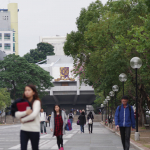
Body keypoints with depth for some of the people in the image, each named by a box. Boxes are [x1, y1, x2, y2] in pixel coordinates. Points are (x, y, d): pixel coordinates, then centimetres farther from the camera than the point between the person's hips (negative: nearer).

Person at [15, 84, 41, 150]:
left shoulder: (36, 102, -5)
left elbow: (34, 114, -20)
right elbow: (17, 114, -2)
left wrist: (23, 120, -9)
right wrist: (25, 112, -20)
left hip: (34, 130, -4)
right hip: (24, 130, 4)